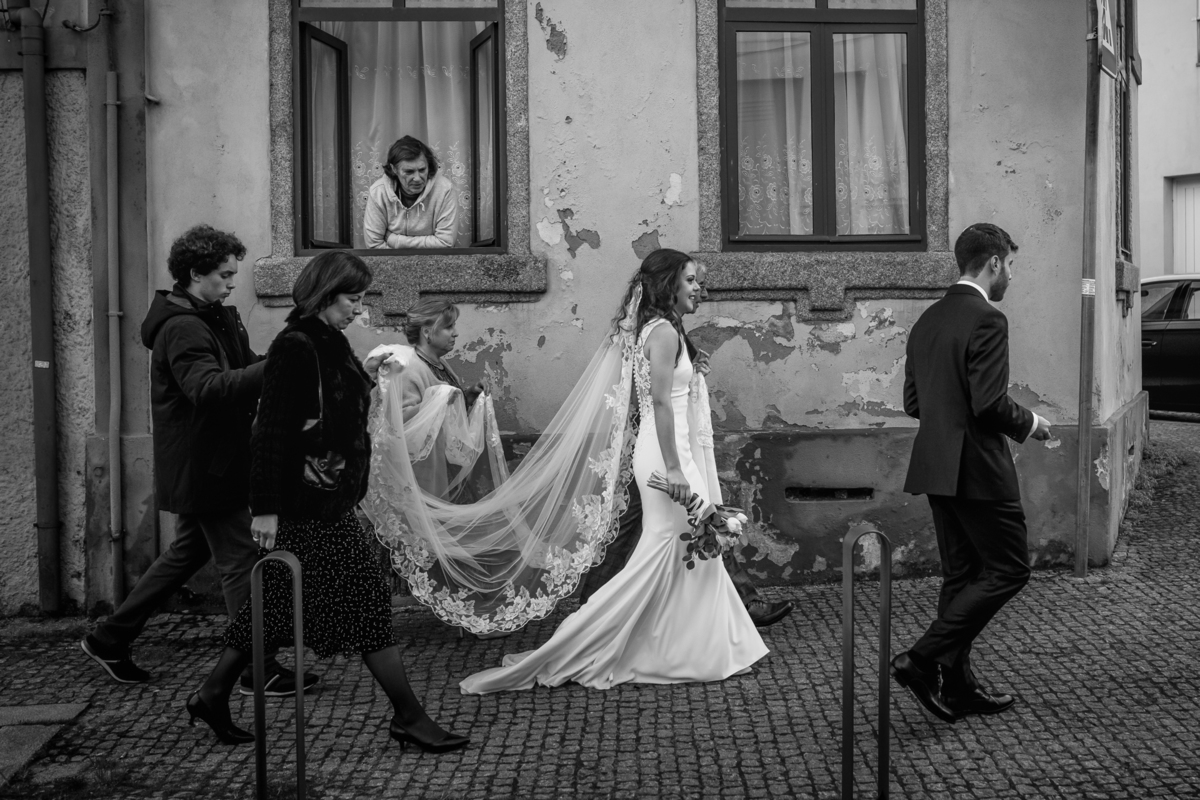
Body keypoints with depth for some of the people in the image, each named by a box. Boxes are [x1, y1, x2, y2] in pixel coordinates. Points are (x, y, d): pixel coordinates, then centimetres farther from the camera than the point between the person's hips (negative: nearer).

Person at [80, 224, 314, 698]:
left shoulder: (216, 318, 13)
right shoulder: (182, 328, -19)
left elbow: (242, 373, 12)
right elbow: (208, 388, -33)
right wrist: (271, 367, -40)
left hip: (209, 463, 10)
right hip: (202, 466, -10)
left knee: (188, 553, 19)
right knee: (241, 562, -5)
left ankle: (109, 640, 28)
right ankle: (259, 670, 3)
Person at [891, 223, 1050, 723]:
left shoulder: (927, 321, 12)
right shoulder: (987, 320, -15)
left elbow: (913, 403, 14)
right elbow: (990, 404, -22)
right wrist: (1029, 423, -4)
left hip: (937, 469, 9)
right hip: (978, 470, -9)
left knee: (961, 576, 15)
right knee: (1009, 570, 1)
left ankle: (957, 686, 19)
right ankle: (921, 660, -5)